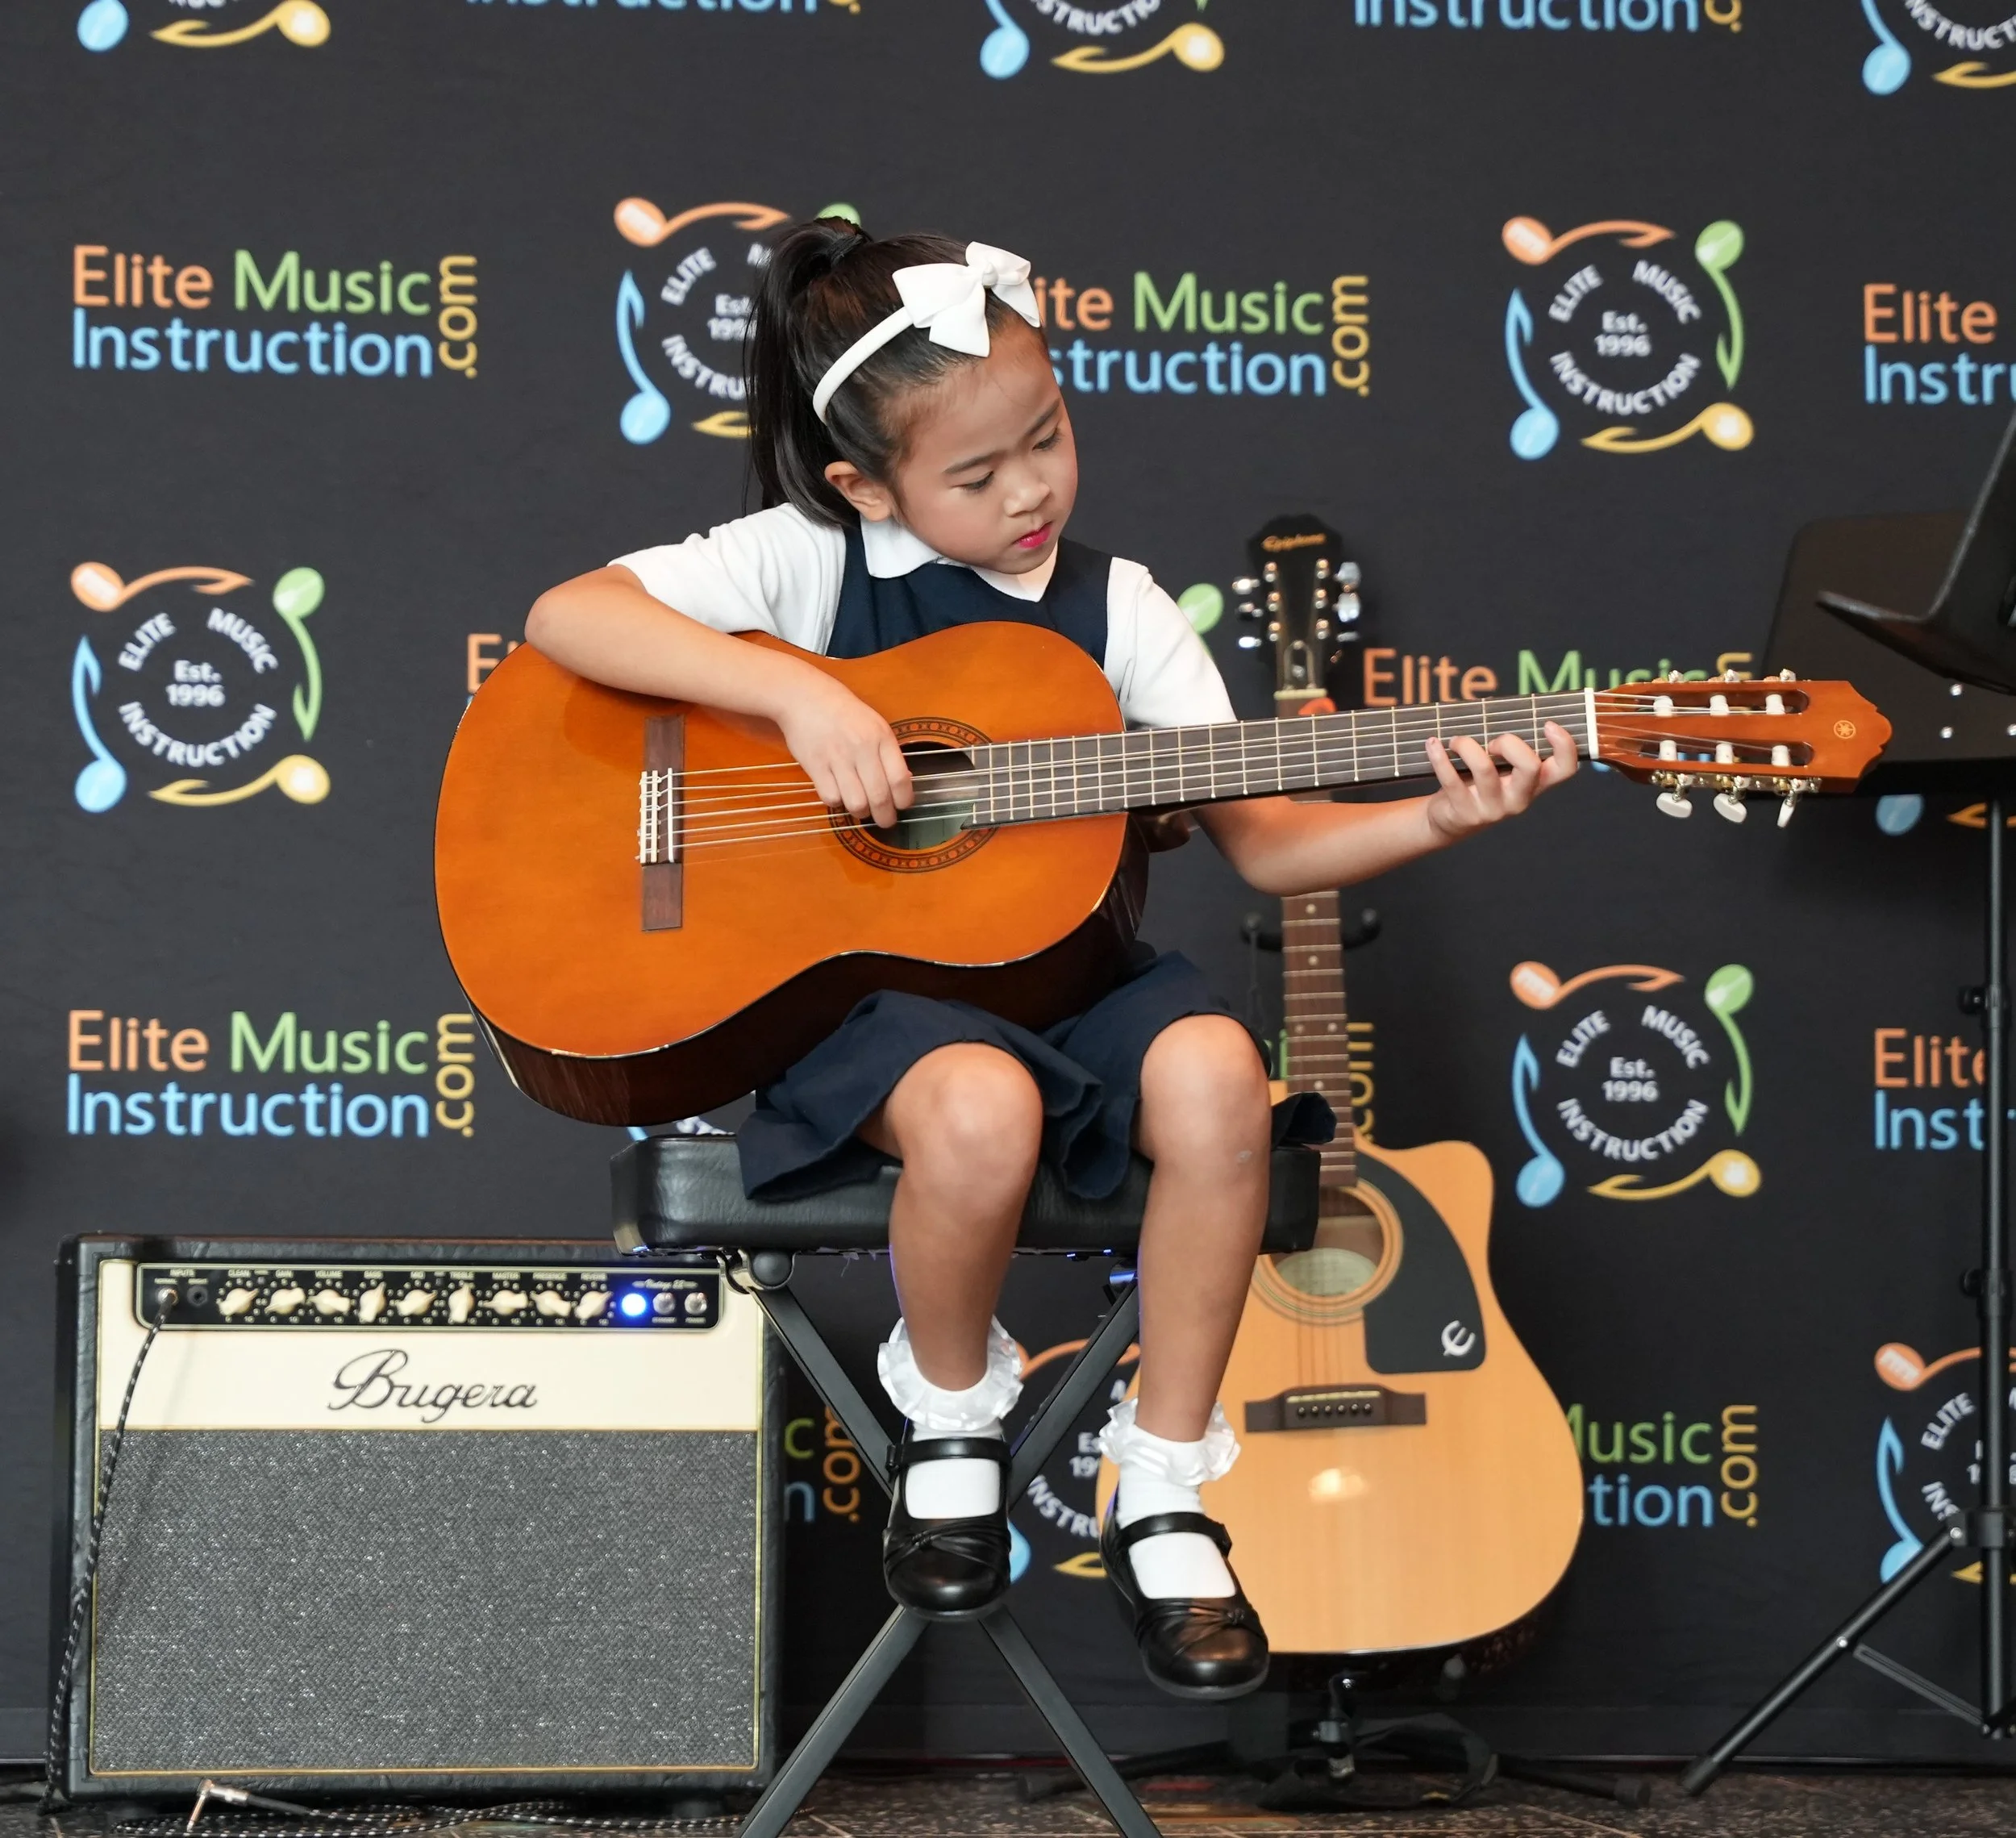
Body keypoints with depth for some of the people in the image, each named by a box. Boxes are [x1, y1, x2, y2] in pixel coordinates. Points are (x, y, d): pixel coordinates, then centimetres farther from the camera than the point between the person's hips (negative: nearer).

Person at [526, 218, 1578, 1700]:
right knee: (980, 1106, -37)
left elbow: (1261, 838, 1)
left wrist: (1438, 818, -17)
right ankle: (950, 1404, -2)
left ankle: (1167, 1481, -10)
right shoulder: (809, 561, -2)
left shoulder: (1112, 606, 6)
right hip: (860, 980, -3)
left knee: (1213, 1074, -29)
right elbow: (564, 616, -15)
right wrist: (800, 693, -24)